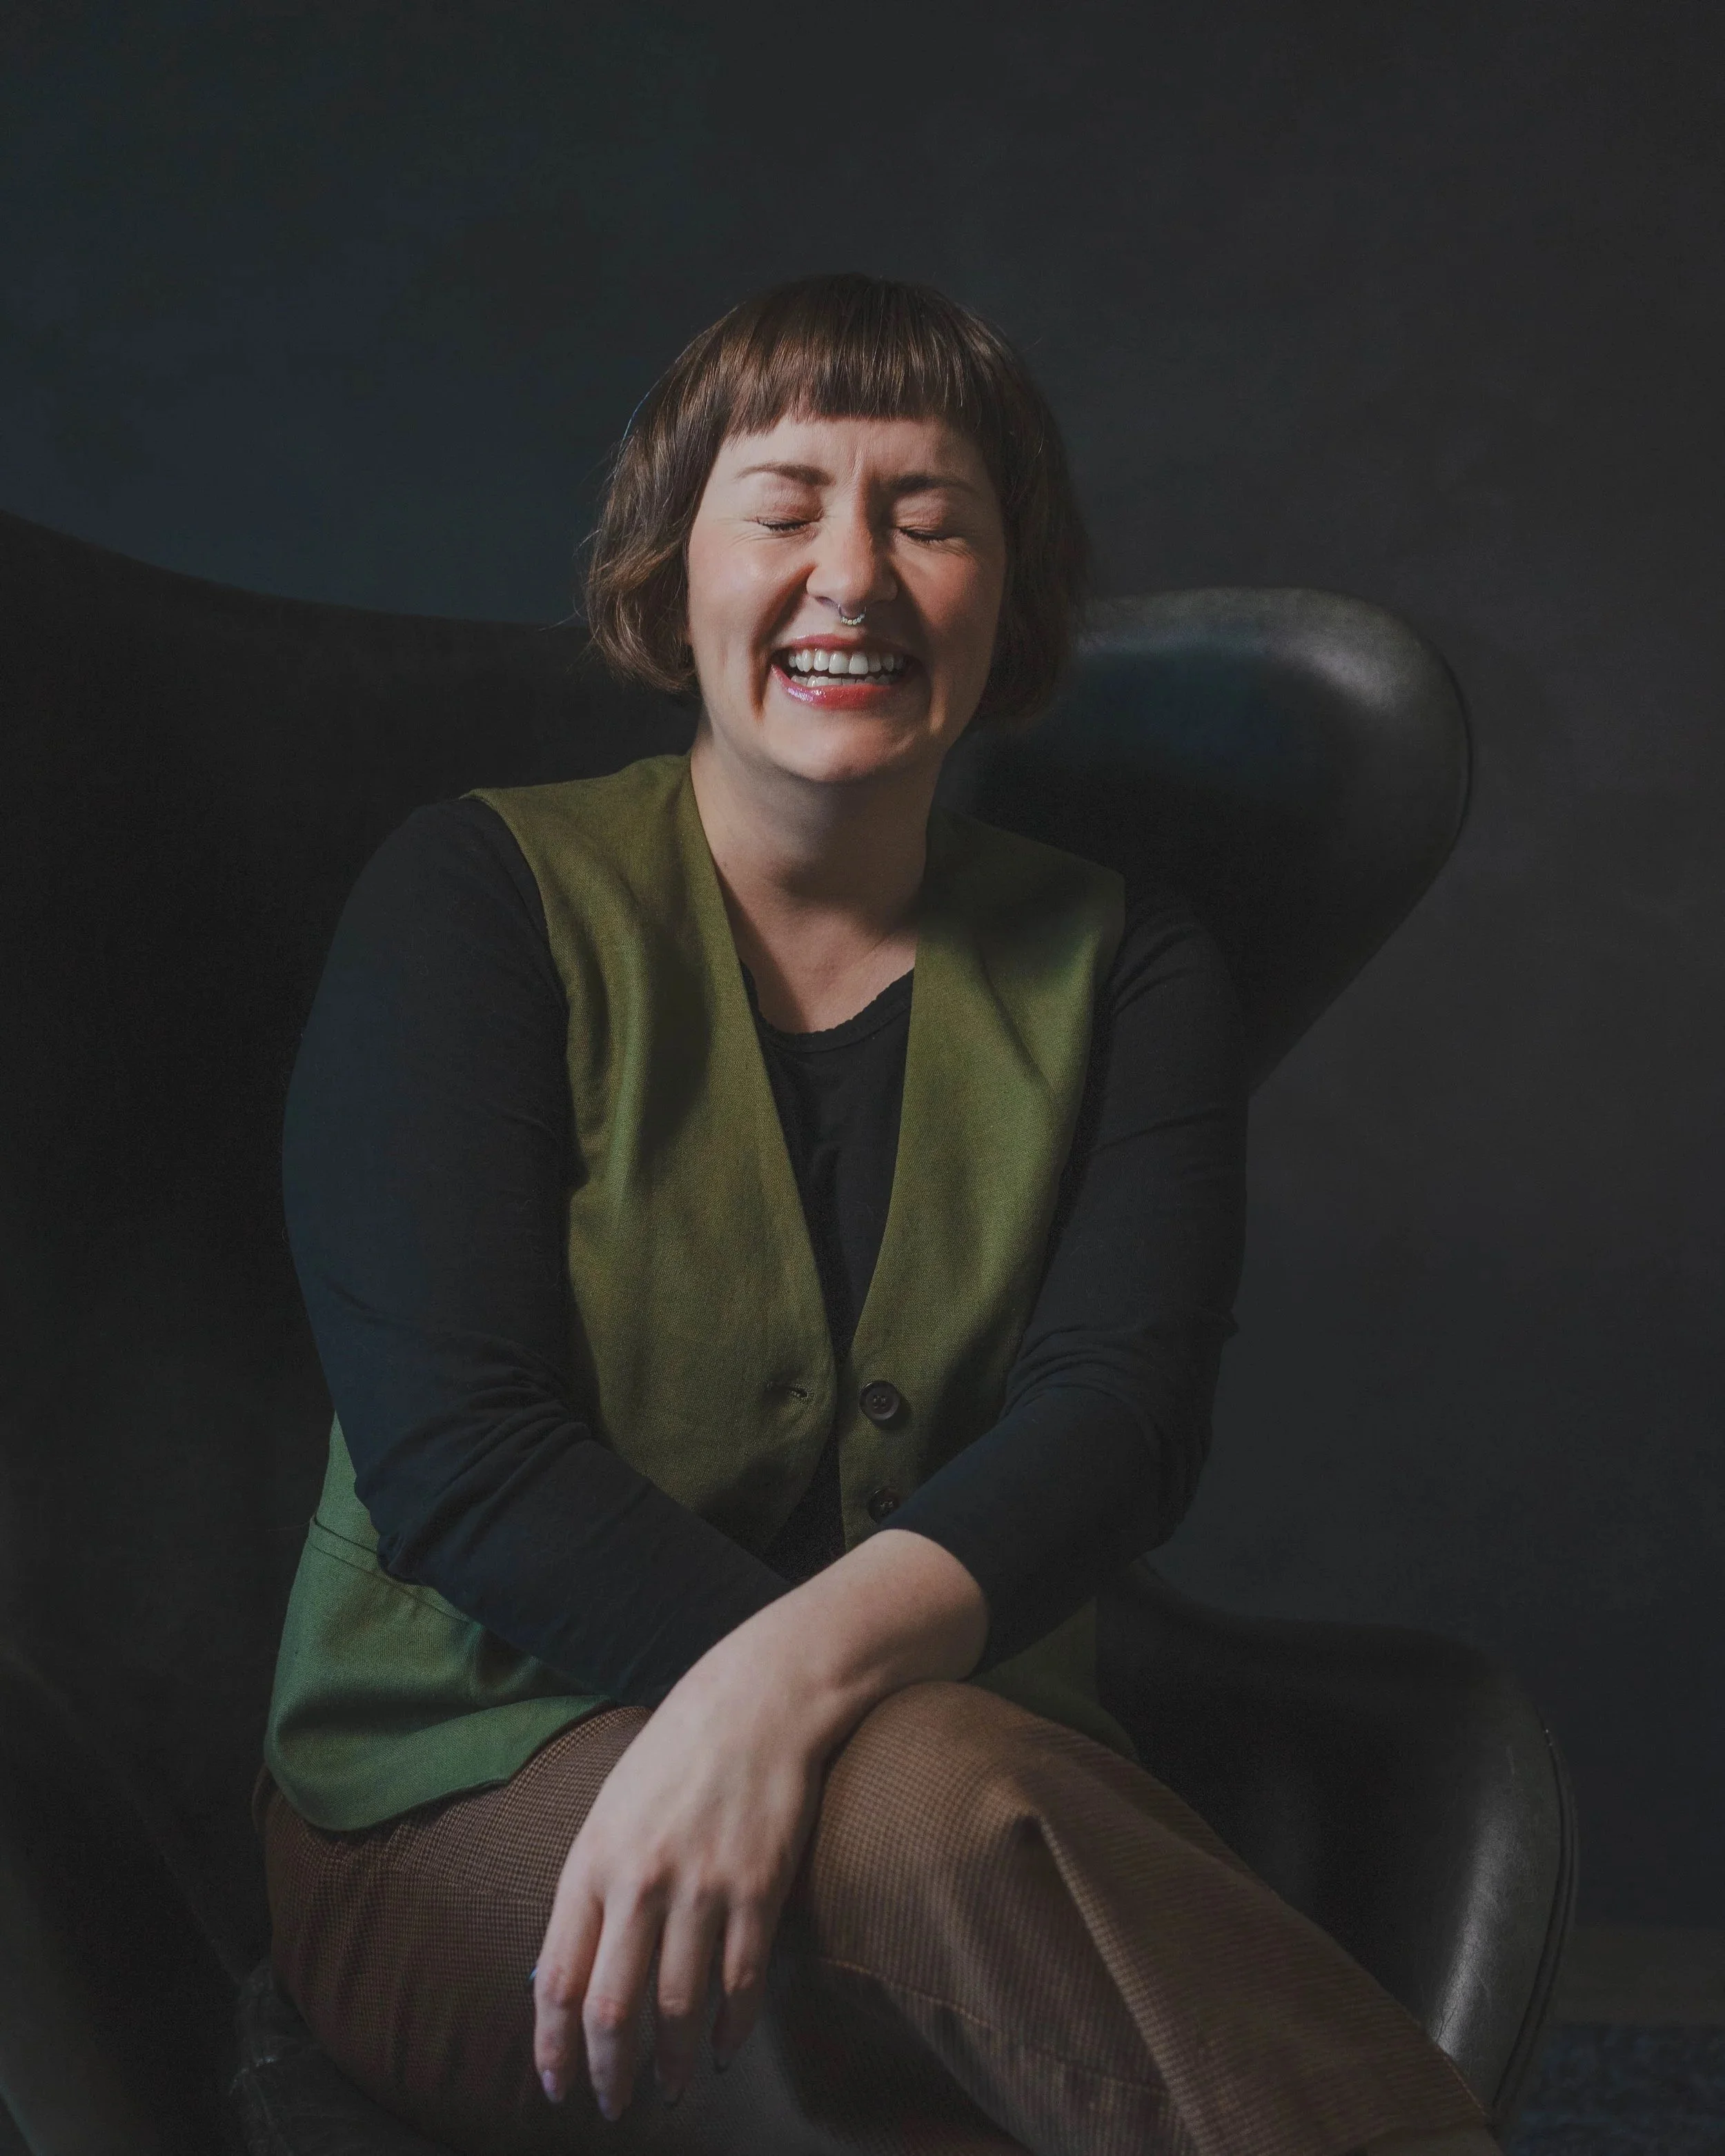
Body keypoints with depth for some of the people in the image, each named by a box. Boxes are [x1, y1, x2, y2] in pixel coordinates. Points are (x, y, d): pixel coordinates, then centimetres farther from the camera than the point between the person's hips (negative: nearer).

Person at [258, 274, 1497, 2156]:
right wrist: (887, 1720, -24)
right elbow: (453, 1456, -11)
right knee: (942, 1792, -34)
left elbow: (1121, 1414, -8)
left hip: (965, 1782, 2)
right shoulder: (479, 902, 1)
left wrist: (799, 1668, -30)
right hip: (473, 1810, -2)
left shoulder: (1119, 972, 9)